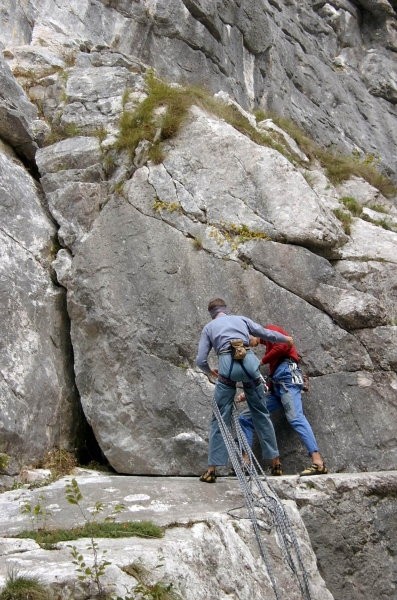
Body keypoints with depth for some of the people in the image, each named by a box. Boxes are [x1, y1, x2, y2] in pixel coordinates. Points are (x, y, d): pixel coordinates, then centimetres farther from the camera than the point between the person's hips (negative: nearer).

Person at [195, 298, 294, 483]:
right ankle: (275, 461, 19)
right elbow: (267, 334, 28)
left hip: (227, 365, -1)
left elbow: (200, 360, 15)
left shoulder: (208, 327, 22)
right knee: (261, 414, 14)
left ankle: (212, 469, 0)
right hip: (249, 362, 2)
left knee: (220, 418, 4)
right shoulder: (241, 319, 26)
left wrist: (210, 371, 36)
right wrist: (286, 339, 47)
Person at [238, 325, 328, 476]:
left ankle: (318, 463, -37)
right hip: (276, 386, 9)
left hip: (287, 374, -9)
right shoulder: (269, 345, 34)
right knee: (245, 417, 6)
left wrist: (262, 361, 1)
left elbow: (283, 345, -9)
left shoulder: (270, 329, 14)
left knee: (295, 417, -26)